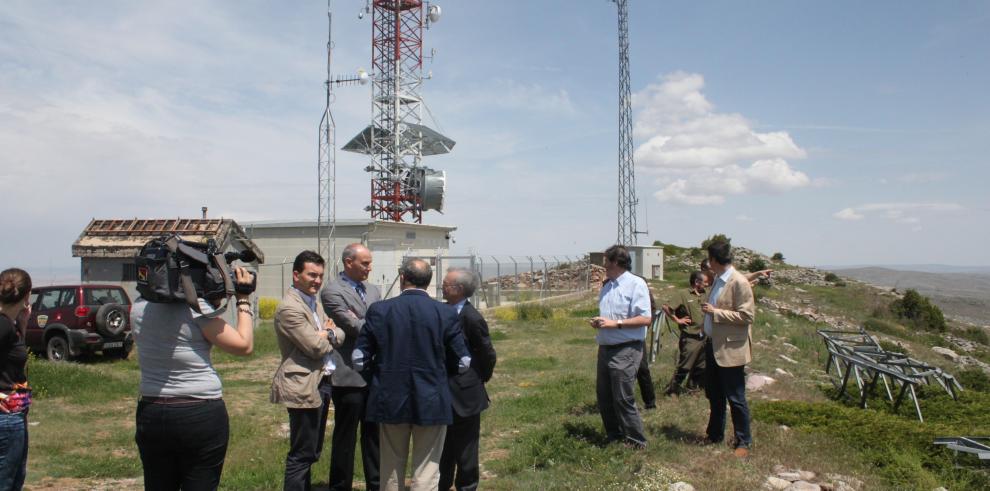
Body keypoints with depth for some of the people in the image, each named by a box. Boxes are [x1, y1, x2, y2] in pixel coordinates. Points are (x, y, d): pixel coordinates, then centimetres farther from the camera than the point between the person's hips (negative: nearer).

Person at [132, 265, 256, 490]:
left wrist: (213, 302, 9)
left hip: (151, 414, 6)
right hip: (202, 415, -5)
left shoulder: (139, 308, 2)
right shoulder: (197, 306, -17)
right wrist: (244, 300, -1)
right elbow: (244, 346, -10)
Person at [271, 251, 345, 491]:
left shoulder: (313, 302, 14)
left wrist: (328, 333, -11)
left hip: (321, 383, 10)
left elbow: (339, 334, 10)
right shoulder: (289, 307, -16)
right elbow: (316, 347, -19)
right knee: (302, 454, -2)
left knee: (312, 451, 18)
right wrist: (327, 333, 0)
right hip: (304, 387, -10)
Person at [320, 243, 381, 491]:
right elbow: (354, 328, -18)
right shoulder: (332, 292, -9)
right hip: (349, 375, -6)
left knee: (374, 434, 15)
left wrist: (360, 323, -13)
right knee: (345, 436, 6)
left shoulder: (373, 291, 13)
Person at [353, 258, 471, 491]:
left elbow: (358, 359, -4)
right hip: (431, 402, -1)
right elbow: (463, 362, -4)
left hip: (390, 400, 2)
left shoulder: (379, 310, -6)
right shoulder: (446, 313, -8)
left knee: (391, 470, 18)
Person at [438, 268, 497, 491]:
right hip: (446, 393, 7)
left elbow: (488, 354, -11)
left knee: (464, 449, 7)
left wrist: (481, 379, 1)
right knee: (444, 446, 20)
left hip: (464, 394, -7)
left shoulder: (472, 318, -19)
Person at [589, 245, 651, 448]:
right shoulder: (607, 287, 15)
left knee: (623, 399, -5)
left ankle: (635, 442, 9)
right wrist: (598, 322, 4)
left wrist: (615, 323, -21)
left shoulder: (636, 284, -11)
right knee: (604, 397, 14)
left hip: (625, 350, -8)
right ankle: (613, 435, 28)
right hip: (605, 348, 9)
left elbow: (645, 319, -18)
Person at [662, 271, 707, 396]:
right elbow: (665, 307, -15)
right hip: (689, 338, -7)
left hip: (702, 338, 7)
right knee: (684, 366, -3)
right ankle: (671, 390, 8)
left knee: (700, 366, 15)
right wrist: (677, 320, -10)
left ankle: (692, 387, 28)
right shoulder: (684, 295, -12)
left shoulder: (704, 295, 7)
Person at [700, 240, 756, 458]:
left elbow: (747, 316, -20)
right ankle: (715, 434, 31)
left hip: (730, 350, -9)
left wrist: (715, 312, -21)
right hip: (713, 346, 9)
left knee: (735, 398, 1)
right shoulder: (718, 280, 11)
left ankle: (744, 442, 14)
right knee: (713, 394, 17)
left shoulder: (739, 282, -16)